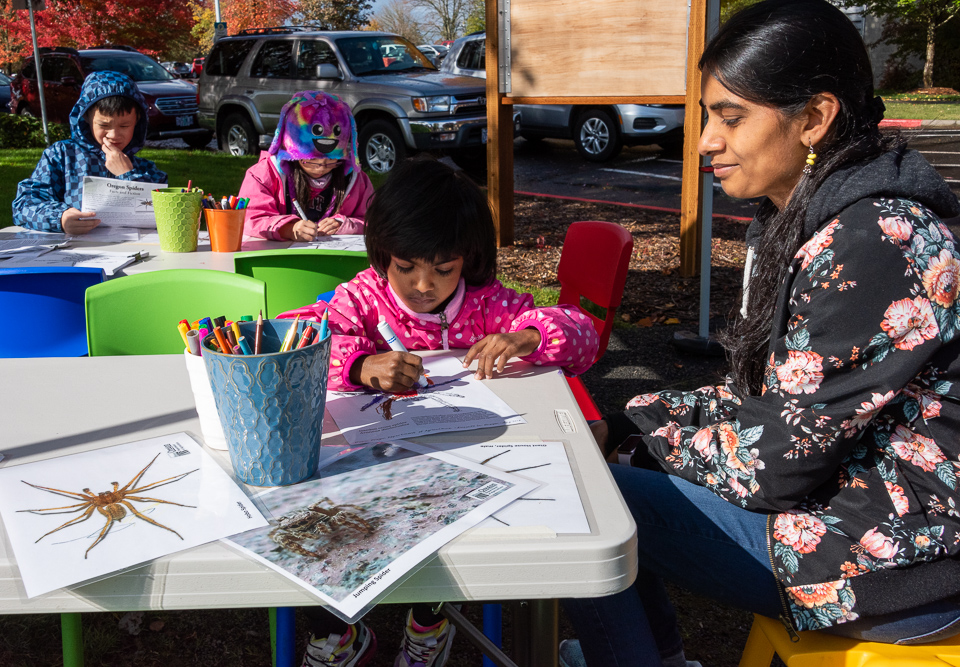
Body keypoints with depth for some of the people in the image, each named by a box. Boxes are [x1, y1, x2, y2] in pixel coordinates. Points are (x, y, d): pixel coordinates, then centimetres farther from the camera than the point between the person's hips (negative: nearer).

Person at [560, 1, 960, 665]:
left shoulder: (875, 244, -25)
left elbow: (774, 465, -24)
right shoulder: (796, 222, 6)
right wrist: (622, 425, 0)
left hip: (897, 555, -9)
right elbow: (766, 400, 9)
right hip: (834, 482, 10)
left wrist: (645, 425, -7)